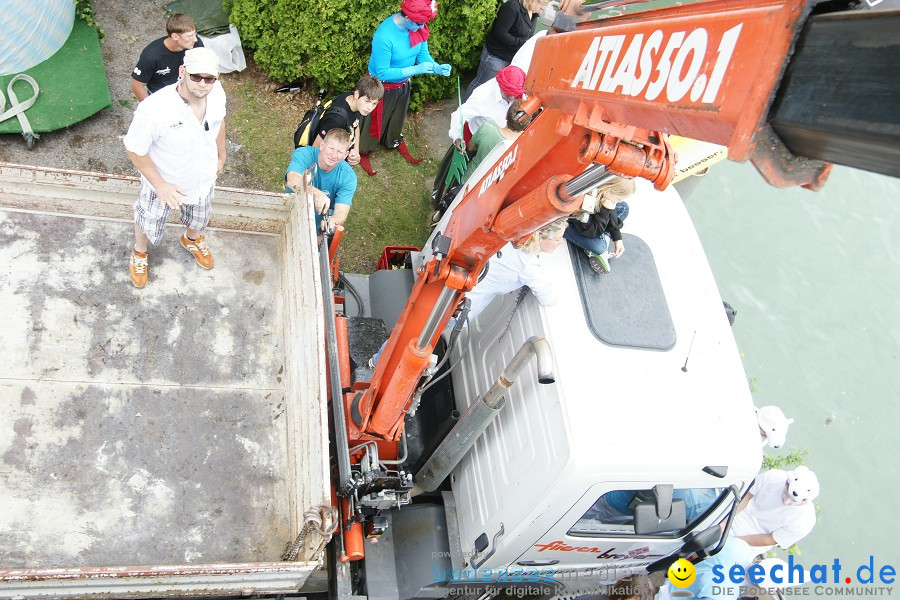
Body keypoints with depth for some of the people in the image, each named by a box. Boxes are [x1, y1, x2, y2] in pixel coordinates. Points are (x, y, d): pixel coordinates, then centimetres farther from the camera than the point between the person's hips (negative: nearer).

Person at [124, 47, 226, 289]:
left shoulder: (217, 93, -24)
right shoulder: (154, 108, -40)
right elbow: (134, 149, -25)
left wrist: (221, 155, 12)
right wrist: (160, 185, -25)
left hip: (203, 177, 4)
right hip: (163, 181, -4)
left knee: (198, 218, 33)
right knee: (148, 223, 26)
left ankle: (192, 239, 69)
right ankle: (139, 253, 60)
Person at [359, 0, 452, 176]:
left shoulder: (418, 28, -19)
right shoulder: (384, 36, -38)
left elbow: (423, 53, -5)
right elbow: (382, 72, -33)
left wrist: (437, 67, -27)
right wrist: (415, 70, -37)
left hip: (403, 84, 6)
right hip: (382, 87, -6)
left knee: (398, 116, 30)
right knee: (375, 121, 16)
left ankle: (395, 141, 59)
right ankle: (362, 152, 41)